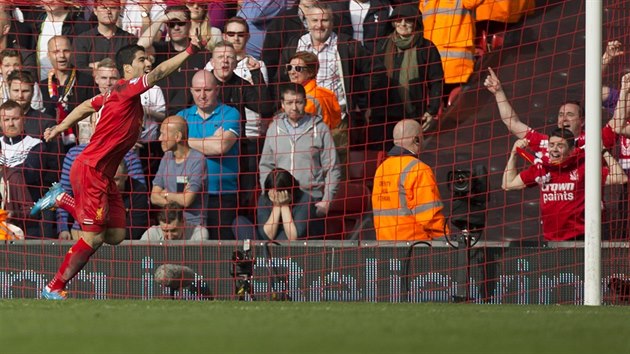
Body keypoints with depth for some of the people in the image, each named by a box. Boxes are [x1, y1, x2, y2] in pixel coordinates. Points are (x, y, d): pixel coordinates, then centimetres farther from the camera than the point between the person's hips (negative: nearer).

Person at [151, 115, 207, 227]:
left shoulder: (198, 160, -9)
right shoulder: (166, 158, 13)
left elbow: (187, 201, -14)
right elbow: (154, 197, 9)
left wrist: (166, 194, 4)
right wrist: (177, 199, -9)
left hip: (193, 224, -5)